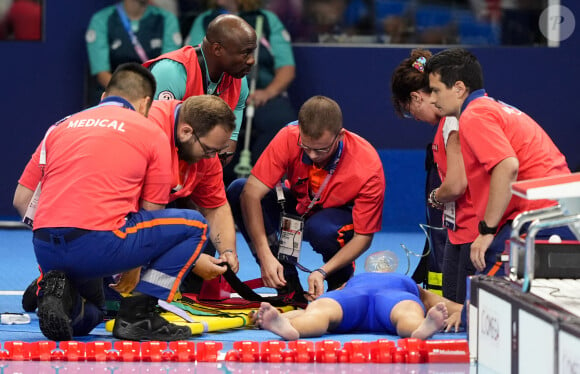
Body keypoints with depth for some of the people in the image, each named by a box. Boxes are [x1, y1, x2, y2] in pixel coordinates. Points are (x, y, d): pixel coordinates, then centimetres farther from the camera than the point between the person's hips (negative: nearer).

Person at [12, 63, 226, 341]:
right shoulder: (152, 133, 11)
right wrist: (135, 267, 29)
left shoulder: (61, 126, 22)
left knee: (86, 317, 35)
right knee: (194, 225, 14)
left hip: (46, 250, 6)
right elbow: (152, 214, 14)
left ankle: (61, 293, -2)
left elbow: (21, 200, 20)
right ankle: (137, 315, 3)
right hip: (101, 243, -6)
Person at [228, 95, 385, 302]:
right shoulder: (288, 138, -28)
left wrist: (323, 272, -39)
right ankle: (286, 280, -15)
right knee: (236, 190, -23)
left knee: (321, 228, -40)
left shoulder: (369, 166, -31)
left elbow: (363, 235, -25)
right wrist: (265, 256, -40)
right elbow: (251, 192, -30)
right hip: (298, 206, 3)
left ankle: (342, 280, -3)